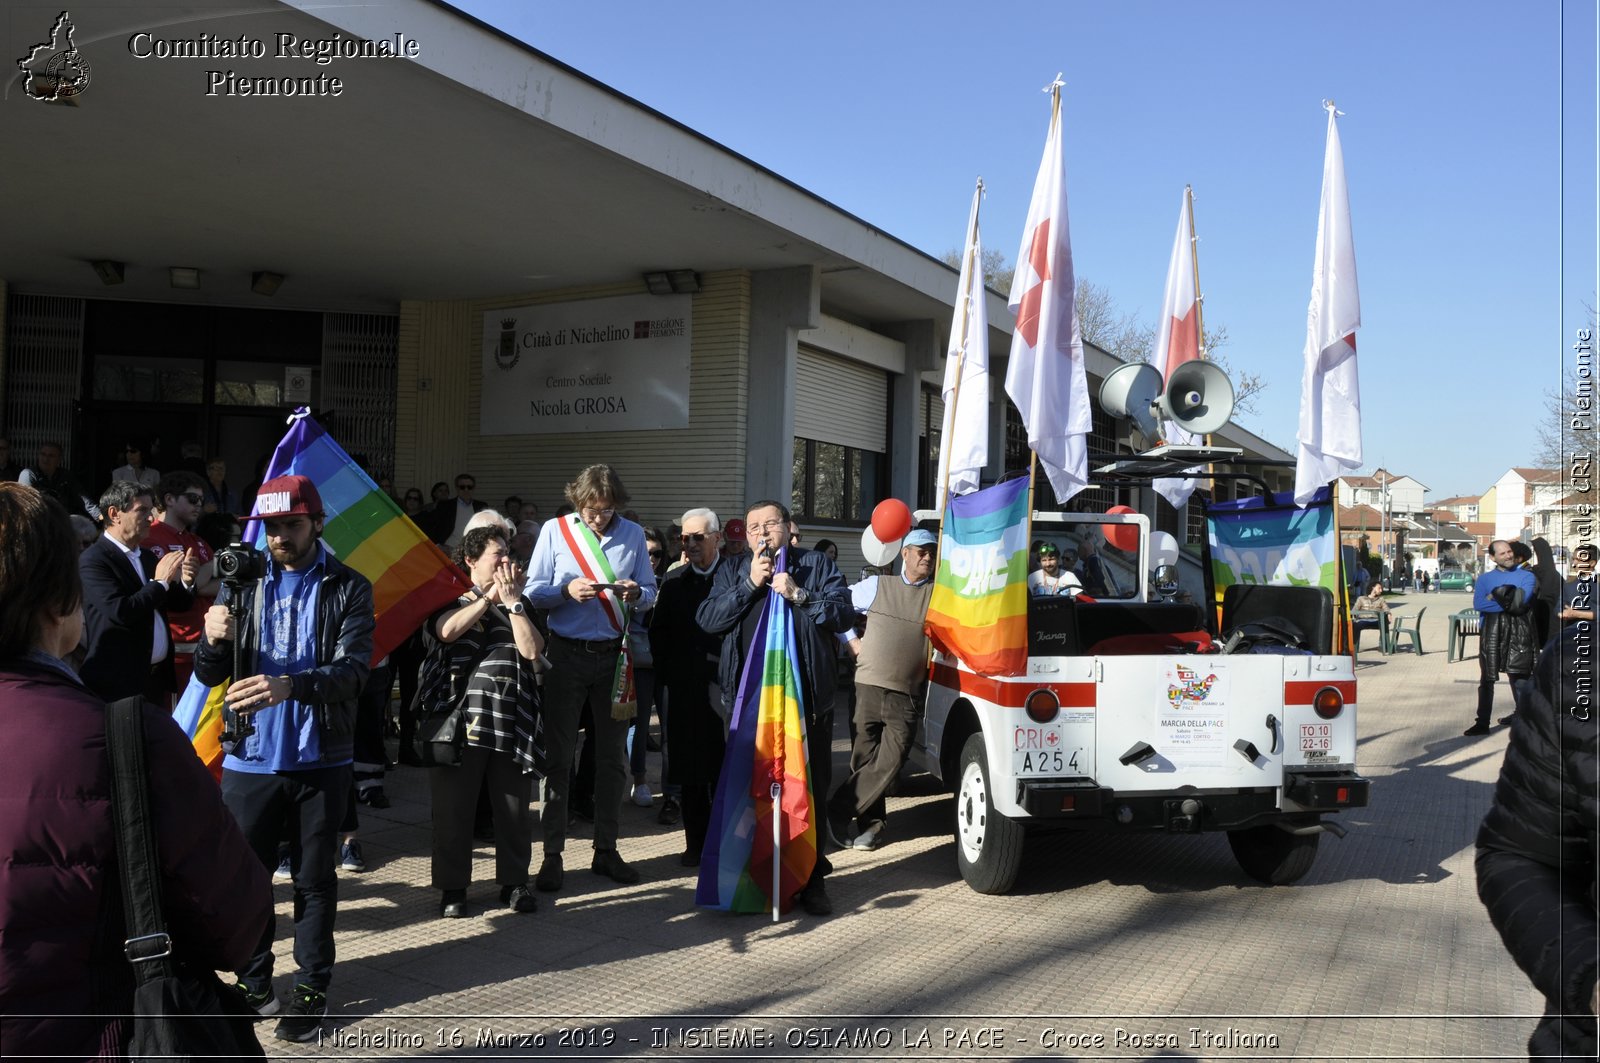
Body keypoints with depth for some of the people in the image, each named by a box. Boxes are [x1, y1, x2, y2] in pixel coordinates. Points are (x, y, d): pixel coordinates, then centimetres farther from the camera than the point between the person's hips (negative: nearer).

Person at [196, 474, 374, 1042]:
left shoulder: (348, 588, -4)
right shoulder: (242, 581, 4)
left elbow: (353, 669, -16)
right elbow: (210, 675, 2)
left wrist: (290, 685, -34)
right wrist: (214, 640, -21)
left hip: (320, 759, -2)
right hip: (250, 758, 2)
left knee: (315, 879, 8)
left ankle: (311, 988, 21)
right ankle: (252, 981, 28)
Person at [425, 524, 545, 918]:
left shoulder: (519, 605, 16)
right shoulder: (452, 601, 8)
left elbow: (532, 650, -1)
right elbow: (447, 631, -16)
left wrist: (512, 602, -3)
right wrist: (490, 595, -8)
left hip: (511, 722, 3)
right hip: (462, 722, -2)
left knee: (514, 808, 7)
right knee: (454, 807, 2)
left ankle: (514, 881, 21)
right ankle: (453, 886, 15)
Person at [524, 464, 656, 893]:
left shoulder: (632, 533, 6)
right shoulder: (555, 530, 0)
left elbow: (650, 593, 7)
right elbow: (533, 590, -3)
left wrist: (636, 593, -15)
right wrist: (567, 590, -22)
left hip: (614, 655, 2)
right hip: (567, 653, -2)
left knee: (613, 756, 8)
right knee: (558, 756, 0)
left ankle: (606, 850, 19)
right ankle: (552, 855, 8)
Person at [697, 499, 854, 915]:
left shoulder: (818, 565, 10)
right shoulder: (733, 569, 15)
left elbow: (845, 614, -2)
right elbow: (707, 619, 2)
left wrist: (798, 595, -13)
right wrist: (750, 584, -7)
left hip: (806, 696, -1)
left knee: (810, 787, 2)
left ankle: (811, 879, 12)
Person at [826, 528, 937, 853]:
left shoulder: (940, 592, 6)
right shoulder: (877, 586, 8)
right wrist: (852, 641, 9)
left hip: (907, 697, 0)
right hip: (869, 687, 1)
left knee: (889, 763, -8)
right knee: (864, 758, 4)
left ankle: (838, 812, 5)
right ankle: (871, 822, 19)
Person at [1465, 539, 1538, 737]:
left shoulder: (1526, 576, 9)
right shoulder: (1485, 578, 14)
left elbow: (1522, 601, -10)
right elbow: (1478, 604, -4)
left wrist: (1495, 596, -6)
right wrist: (1508, 602, -10)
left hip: (1519, 631, -2)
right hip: (1492, 629, 2)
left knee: (1519, 676, -1)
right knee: (1487, 677, 3)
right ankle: (1482, 722, 7)